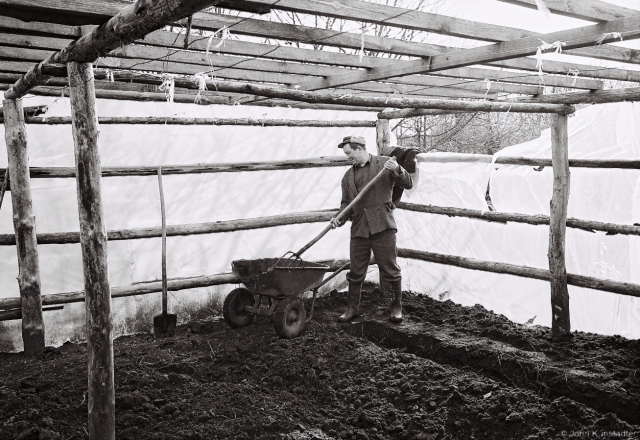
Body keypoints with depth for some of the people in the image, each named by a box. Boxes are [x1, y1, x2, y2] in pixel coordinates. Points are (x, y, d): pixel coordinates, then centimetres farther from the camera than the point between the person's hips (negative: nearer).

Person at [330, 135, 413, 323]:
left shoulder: (384, 163, 3)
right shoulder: (348, 176, 17)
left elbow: (408, 184, 1)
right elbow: (346, 202, 17)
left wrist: (397, 170, -18)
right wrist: (340, 218, -2)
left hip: (382, 226, -4)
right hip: (358, 229, 4)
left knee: (390, 270, 2)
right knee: (355, 272, 8)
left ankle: (397, 307, 17)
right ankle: (352, 308, 21)